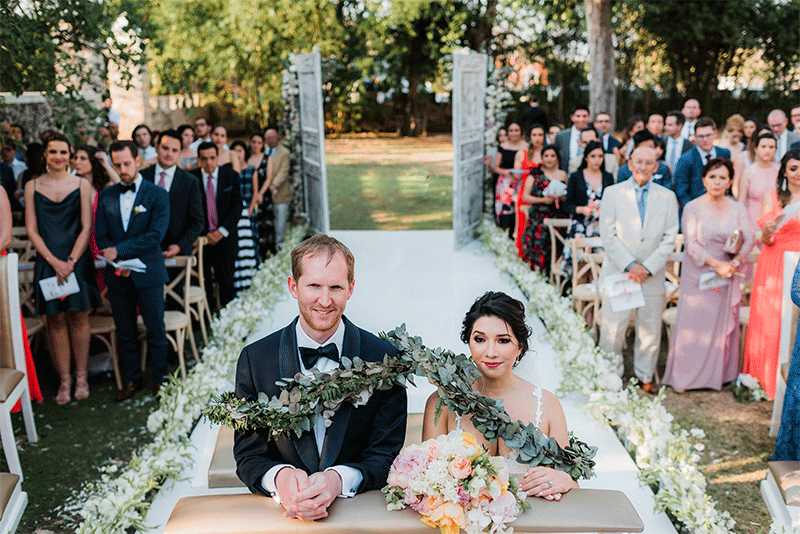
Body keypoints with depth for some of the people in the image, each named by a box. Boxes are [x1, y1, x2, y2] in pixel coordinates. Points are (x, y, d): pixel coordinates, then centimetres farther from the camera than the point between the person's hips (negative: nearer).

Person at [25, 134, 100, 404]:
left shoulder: (82, 185, 2)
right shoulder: (32, 186, 5)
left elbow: (87, 227, -1)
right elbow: (31, 229, 3)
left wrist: (71, 261, -11)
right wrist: (54, 261, -8)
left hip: (78, 259, -1)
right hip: (48, 261, 1)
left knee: (78, 318, 2)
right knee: (56, 321, 3)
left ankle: (81, 377, 12)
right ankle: (64, 380, 10)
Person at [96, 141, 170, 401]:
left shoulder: (157, 194, -4)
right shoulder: (105, 196, 8)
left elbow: (155, 235, -13)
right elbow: (100, 235, 6)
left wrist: (119, 251, -15)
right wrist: (118, 263, -10)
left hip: (148, 273, -3)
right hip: (117, 275, 3)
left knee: (156, 330, 3)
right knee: (125, 332, 10)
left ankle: (161, 378, 18)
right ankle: (132, 379, 23)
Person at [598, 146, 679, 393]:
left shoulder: (667, 196, 7)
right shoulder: (613, 193, 2)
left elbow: (669, 238, 3)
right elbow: (608, 235, -3)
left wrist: (647, 267, -9)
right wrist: (630, 265, -12)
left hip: (652, 274, 2)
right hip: (618, 271, -2)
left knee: (650, 330, 8)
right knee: (613, 329, 0)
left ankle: (645, 376, 25)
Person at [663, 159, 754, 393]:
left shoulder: (737, 209, 5)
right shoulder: (692, 208, -5)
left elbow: (748, 240, -1)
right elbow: (691, 244, -12)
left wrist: (734, 262, -19)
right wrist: (716, 263, -23)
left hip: (727, 277, 3)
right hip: (697, 275, -3)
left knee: (723, 326, 8)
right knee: (692, 324, 1)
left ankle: (718, 374, 22)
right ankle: (684, 376, 12)